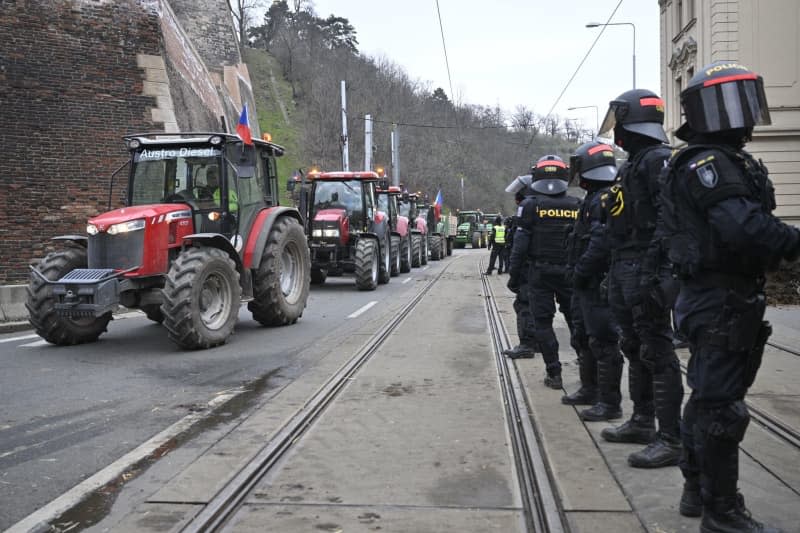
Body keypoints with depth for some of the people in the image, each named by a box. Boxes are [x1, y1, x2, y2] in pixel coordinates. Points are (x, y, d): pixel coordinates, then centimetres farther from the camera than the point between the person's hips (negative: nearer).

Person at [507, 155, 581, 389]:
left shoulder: (530, 205, -6)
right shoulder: (577, 205, 3)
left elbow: (520, 244, -9)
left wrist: (513, 274, -2)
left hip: (540, 273, -2)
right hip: (570, 271, 3)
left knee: (543, 323, 5)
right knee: (576, 319, 13)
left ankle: (554, 373, 5)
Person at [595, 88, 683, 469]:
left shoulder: (658, 160, -12)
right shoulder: (633, 164, 19)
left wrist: (653, 270, -27)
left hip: (645, 271, -10)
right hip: (624, 272, 10)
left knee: (657, 353, -6)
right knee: (635, 349, 16)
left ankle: (671, 440, 0)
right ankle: (642, 422, 29)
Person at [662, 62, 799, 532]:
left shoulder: (732, 161, 18)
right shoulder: (705, 164, -15)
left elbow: (750, 223, 12)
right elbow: (743, 228, -27)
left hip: (731, 296, 10)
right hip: (720, 299, -10)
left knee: (709, 396, 17)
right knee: (722, 404, -3)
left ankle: (698, 490, 31)